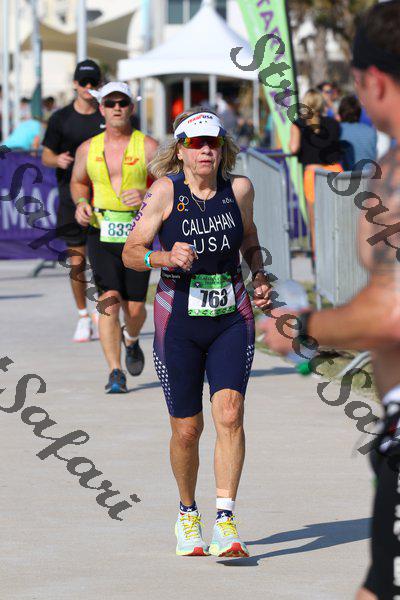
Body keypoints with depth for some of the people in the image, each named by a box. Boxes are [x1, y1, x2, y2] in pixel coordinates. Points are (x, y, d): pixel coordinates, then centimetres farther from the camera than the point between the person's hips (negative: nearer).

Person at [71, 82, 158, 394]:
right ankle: (116, 373, -13)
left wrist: (146, 196, -26)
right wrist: (81, 202, 1)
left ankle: (132, 340, 40)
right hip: (101, 236, 1)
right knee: (109, 301, -15)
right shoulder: (88, 149, 4)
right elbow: (78, 182, 22)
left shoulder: (148, 147, -4)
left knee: (134, 308, 3)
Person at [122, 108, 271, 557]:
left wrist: (260, 277, 4)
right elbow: (131, 253, -5)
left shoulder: (239, 189, 1)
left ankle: (225, 521, -17)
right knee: (186, 430, 3)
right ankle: (187, 515, 28)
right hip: (179, 319, -1)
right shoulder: (165, 191, -7)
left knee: (230, 414, -17)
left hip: (232, 317, 1)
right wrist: (165, 258, -24)